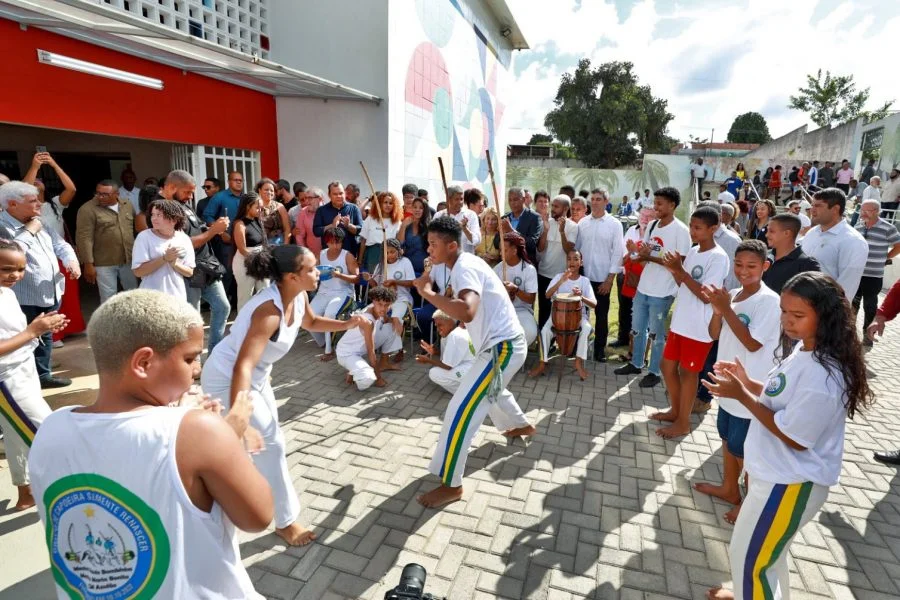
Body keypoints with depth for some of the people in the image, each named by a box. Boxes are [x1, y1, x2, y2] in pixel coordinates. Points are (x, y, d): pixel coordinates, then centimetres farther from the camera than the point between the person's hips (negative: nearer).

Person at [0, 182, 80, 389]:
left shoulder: (40, 223, 11)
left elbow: (60, 245, 11)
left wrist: (72, 261, -9)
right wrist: (29, 231, -17)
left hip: (50, 294, 8)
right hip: (25, 300, -8)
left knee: (45, 337, 19)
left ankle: (43, 374, 34)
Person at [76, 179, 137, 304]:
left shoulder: (127, 205, 5)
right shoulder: (88, 209, -11)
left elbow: (134, 228, 13)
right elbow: (84, 238, -14)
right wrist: (88, 264, -17)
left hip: (129, 260, 5)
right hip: (104, 263, -4)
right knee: (108, 298, 4)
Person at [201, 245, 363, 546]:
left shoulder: (299, 297, -11)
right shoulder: (269, 311, -36)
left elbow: (311, 322, 12)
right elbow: (242, 366, -43)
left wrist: (346, 324, -3)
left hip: (256, 376, 9)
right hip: (227, 380, -9)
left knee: (268, 431, 24)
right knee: (270, 444, -3)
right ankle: (285, 521, 14)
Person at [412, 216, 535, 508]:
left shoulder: (464, 268, -21)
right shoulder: (466, 263, 10)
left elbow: (467, 311, -41)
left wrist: (427, 292, -32)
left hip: (503, 347, -11)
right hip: (503, 342, 11)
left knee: (460, 411, -10)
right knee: (491, 390, 36)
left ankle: (451, 484, 2)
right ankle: (522, 425, 60)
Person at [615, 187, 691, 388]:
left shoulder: (680, 230, -14)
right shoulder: (652, 225, 7)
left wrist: (651, 257, -21)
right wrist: (636, 251, -9)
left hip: (662, 292, -7)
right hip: (643, 287, 7)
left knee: (657, 334, 6)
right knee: (637, 329, 18)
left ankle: (654, 372, 22)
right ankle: (636, 364, 35)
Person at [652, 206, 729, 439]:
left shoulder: (718, 257, -16)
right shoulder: (693, 251, 8)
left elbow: (707, 296, -21)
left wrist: (680, 271, -23)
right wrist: (674, 271, -5)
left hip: (699, 327, -8)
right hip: (680, 321, 8)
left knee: (688, 372, 5)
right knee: (668, 366, 16)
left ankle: (683, 422, 21)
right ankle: (675, 411, 35)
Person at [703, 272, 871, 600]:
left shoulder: (822, 376, -31)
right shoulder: (805, 349, -1)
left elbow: (794, 437, -24)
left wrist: (741, 395, -24)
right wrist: (747, 382, -5)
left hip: (791, 483, -9)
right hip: (777, 472, 9)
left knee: (748, 556, 9)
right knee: (766, 550, 30)